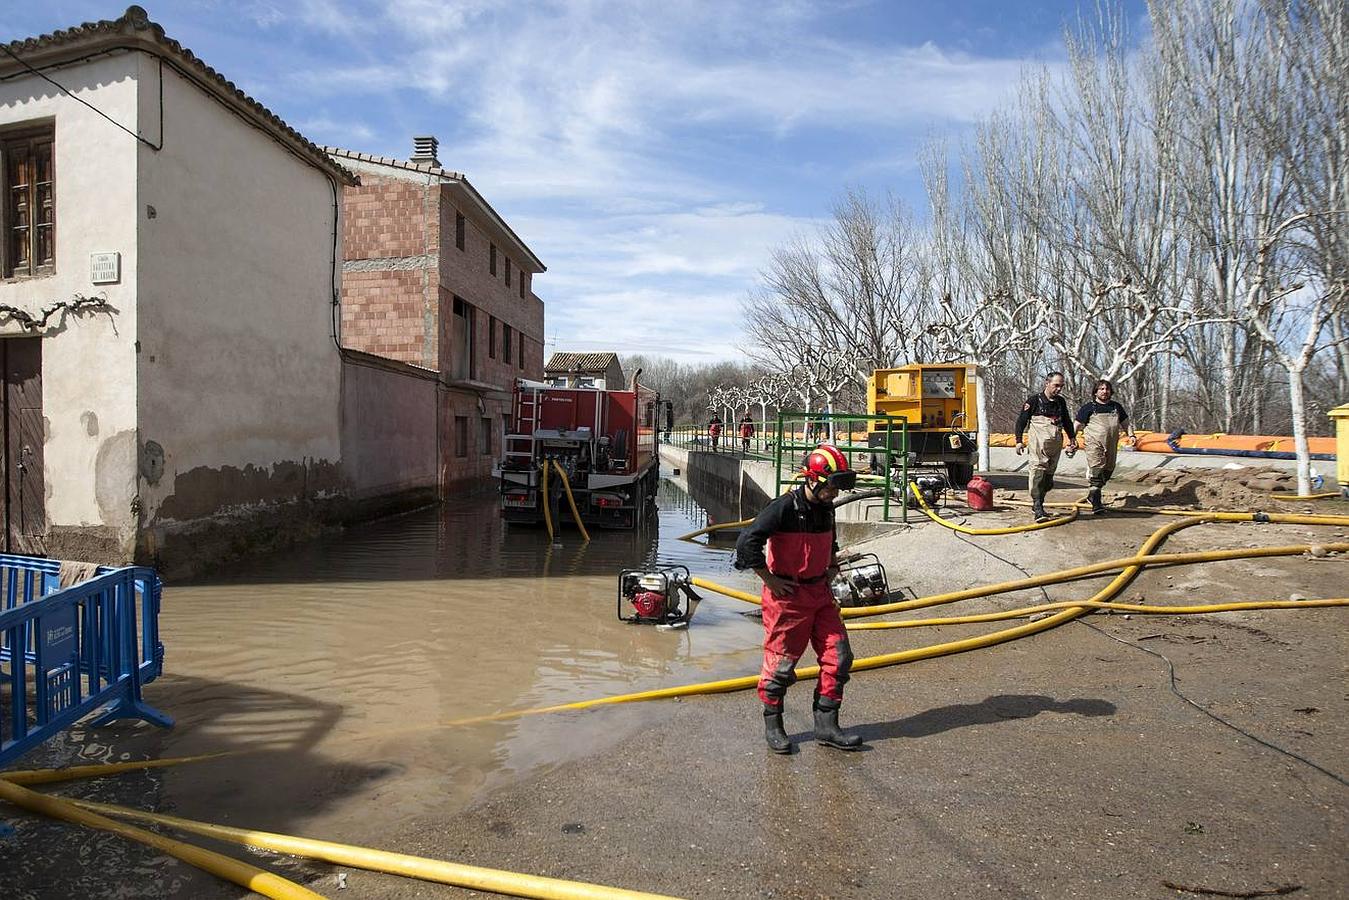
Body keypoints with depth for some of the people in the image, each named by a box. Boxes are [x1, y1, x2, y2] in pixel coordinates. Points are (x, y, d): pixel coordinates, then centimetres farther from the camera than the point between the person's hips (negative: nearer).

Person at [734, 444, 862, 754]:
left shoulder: (826, 509, 8)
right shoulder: (784, 508, -18)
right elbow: (747, 542, -22)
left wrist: (830, 572, 16)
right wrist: (770, 580, -17)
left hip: (820, 594, 8)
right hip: (786, 595, -7)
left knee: (838, 658, 5)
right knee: (781, 662, 3)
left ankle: (826, 725, 16)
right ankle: (772, 725, 21)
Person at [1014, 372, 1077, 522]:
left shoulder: (1060, 402, 15)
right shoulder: (1034, 400, -2)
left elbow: (1067, 422, 29)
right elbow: (1021, 420, -1)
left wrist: (1072, 438, 24)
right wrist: (1019, 441, -5)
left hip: (1055, 444, 6)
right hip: (1038, 442, -6)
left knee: (1049, 474, 8)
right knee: (1038, 470, -17)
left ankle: (1037, 505, 19)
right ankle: (1038, 509, -23)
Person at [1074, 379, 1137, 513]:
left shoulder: (1116, 406, 17)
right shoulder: (1088, 407, 3)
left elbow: (1125, 422, 25)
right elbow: (1078, 425, 5)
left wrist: (1131, 435, 10)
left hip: (1111, 445, 6)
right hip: (1094, 443, -6)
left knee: (1108, 470, 9)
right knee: (1096, 469, -15)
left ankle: (1092, 493, 28)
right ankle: (1096, 503, -15)